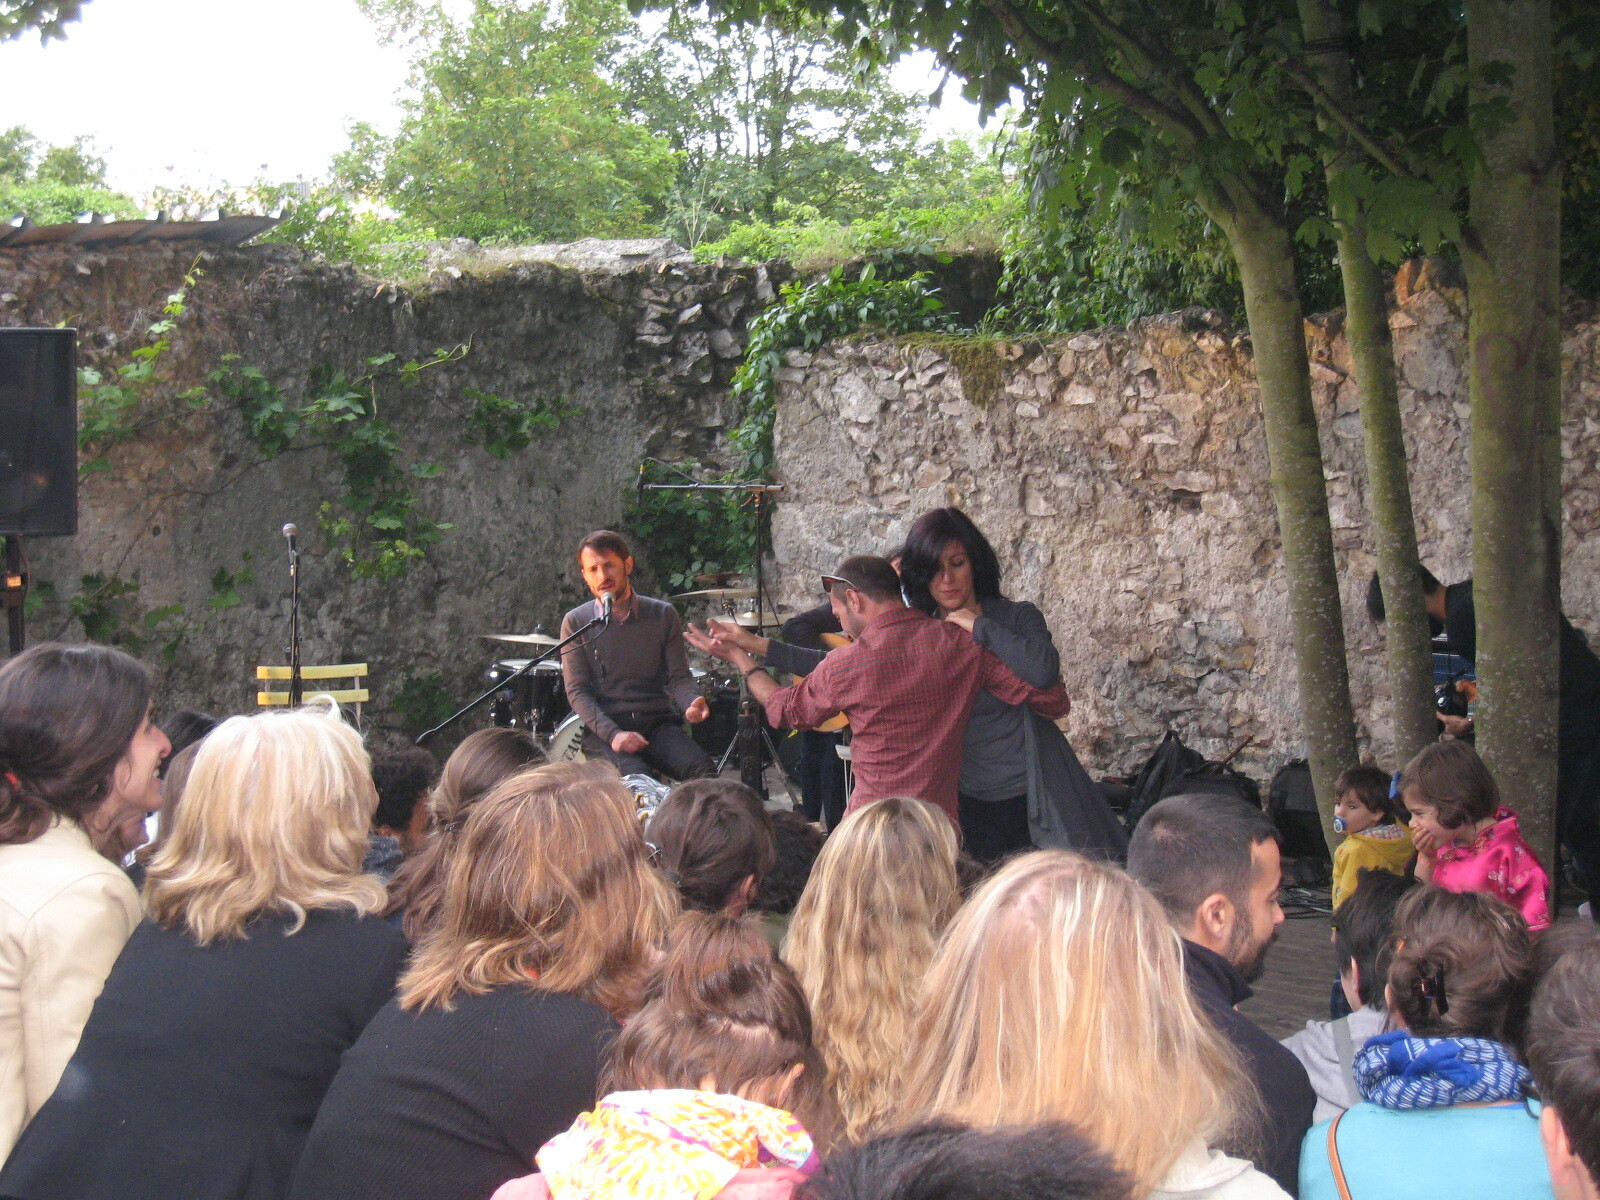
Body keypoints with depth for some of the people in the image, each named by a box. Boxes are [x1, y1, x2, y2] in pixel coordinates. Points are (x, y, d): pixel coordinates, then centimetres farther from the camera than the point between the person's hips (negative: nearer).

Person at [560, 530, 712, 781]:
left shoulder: (662, 615, 8)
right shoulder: (576, 623, 3)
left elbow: (678, 677, 5)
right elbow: (577, 691, -2)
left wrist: (692, 703, -20)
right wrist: (613, 734, -18)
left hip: (658, 725, 2)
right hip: (602, 730, -2)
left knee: (702, 769, -27)